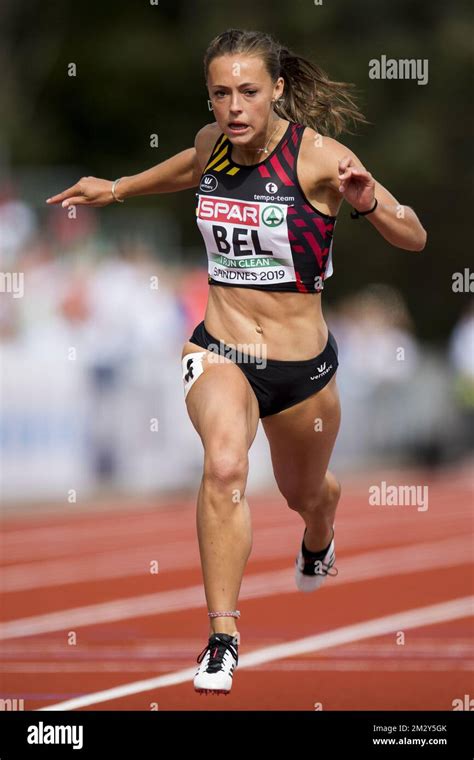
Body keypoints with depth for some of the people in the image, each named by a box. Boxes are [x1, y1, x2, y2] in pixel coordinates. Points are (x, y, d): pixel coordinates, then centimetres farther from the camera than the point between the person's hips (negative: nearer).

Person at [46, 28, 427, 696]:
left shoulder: (316, 156, -17)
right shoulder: (213, 142, -3)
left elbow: (414, 239, -15)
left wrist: (367, 202, -34)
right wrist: (118, 189, 31)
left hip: (303, 366, -1)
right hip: (218, 351, 1)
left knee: (305, 493, 25)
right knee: (225, 464, -30)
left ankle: (319, 542, 65)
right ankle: (222, 638, -26)